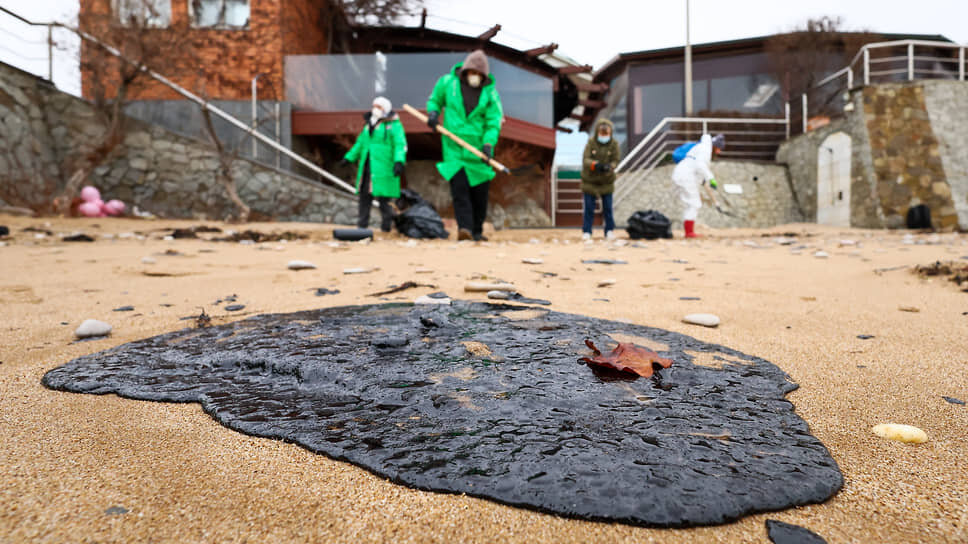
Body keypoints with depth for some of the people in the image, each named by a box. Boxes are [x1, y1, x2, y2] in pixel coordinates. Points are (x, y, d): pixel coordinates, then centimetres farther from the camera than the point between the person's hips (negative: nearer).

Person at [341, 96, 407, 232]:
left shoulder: (394, 125, -2)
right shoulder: (369, 125, 21)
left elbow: (400, 144, -13)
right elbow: (360, 143, 30)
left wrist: (399, 161, -27)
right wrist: (349, 157, 28)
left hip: (383, 169, -7)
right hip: (367, 167, 7)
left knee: (383, 197, -8)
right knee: (364, 195, 7)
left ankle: (386, 225, 5)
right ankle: (362, 224, 15)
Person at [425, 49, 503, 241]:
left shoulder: (490, 92, 0)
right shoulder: (447, 82, 2)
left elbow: (494, 122, -5)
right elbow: (434, 99, 19)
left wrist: (488, 143, -20)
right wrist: (433, 112, -3)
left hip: (478, 148, 1)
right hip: (453, 147, -1)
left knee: (480, 191, 5)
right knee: (459, 187, -14)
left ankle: (477, 231, 18)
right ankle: (464, 228, -19)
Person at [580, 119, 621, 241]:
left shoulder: (614, 144, -7)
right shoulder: (591, 143, -10)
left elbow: (615, 160, -10)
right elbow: (585, 160, -17)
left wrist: (609, 167, -33)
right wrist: (595, 165, -38)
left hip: (607, 181, 1)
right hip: (590, 180, -1)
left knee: (607, 208, 7)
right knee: (588, 208, 4)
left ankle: (610, 230, 21)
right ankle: (586, 231, 15)